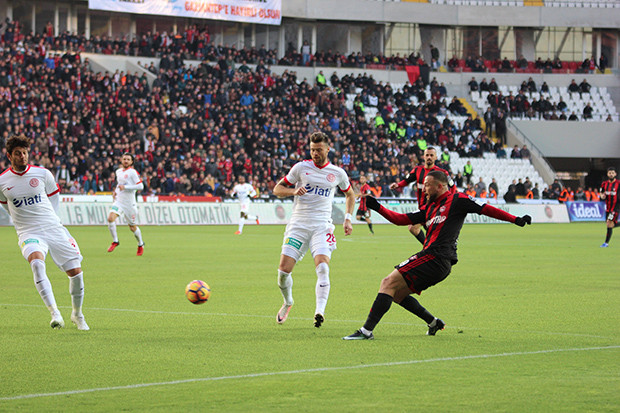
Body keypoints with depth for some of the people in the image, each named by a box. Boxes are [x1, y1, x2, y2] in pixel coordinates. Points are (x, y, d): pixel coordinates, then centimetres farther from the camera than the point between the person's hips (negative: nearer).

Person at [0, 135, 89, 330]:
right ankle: (55, 313, -39)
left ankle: (77, 314, 23)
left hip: (54, 229, 2)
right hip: (28, 234, -2)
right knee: (37, 263, -34)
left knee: (76, 272, -3)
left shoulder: (42, 173, 3)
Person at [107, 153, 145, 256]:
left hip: (129, 202, -5)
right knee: (111, 218, -20)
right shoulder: (118, 171, 10)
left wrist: (125, 187, -21)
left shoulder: (132, 172, -10)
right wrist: (115, 191, 10)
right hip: (118, 200, 5)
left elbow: (140, 186, -16)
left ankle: (140, 244, 31)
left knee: (132, 227, 6)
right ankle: (115, 241, -3)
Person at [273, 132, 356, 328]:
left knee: (322, 267, -23)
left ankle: (320, 311, -29)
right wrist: (294, 191, -11)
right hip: (298, 224, 0)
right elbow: (277, 189, 9)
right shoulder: (301, 167, 4)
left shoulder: (337, 173, 8)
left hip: (322, 226, 0)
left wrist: (347, 219, 15)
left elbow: (350, 194, 26)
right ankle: (288, 302, 22)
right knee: (284, 270, -7)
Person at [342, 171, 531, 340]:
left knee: (389, 283, -15)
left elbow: (485, 209, 0)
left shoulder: (456, 200, 1)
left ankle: (367, 330, -21)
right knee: (397, 294, 15)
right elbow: (402, 219, 24)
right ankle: (433, 322, 24)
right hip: (435, 262, 9)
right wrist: (377, 207, 17)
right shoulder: (430, 207, 24)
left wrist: (516, 219, -5)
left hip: (436, 258, -9)